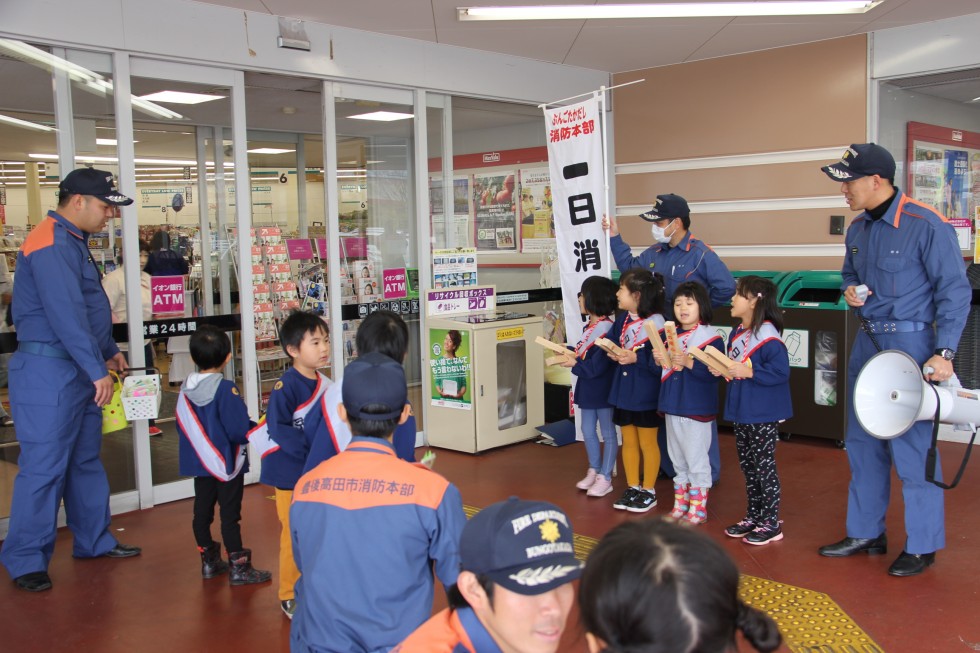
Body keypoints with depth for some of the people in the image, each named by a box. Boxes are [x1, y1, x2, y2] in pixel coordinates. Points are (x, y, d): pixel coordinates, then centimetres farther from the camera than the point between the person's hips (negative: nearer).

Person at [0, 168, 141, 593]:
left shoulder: (72, 243, 17)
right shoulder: (50, 245, -17)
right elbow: (66, 314, -25)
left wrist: (109, 352, 24)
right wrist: (97, 370, -24)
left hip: (78, 371, 10)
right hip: (48, 371, -10)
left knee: (86, 459, 16)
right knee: (44, 466, -4)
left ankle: (94, 541, 28)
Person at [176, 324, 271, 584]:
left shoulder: (185, 390, -1)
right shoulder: (226, 389, -21)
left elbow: (181, 425, 9)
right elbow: (239, 430, -22)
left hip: (199, 462, 6)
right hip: (227, 463, -6)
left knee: (202, 512, 15)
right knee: (230, 515, 0)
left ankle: (209, 561, 28)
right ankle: (239, 568, 8)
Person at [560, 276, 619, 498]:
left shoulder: (607, 330, -22)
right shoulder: (590, 327, 9)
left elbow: (598, 365, -25)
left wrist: (574, 364, -18)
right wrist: (568, 352, 1)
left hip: (603, 390, -10)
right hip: (588, 388, 10)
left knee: (608, 434, 5)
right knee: (588, 431, 18)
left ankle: (605, 478, 13)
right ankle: (594, 471, 32)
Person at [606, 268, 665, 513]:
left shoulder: (655, 322, -18)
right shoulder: (622, 319, 4)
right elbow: (614, 345, 12)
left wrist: (635, 358, -25)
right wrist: (614, 354, -9)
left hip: (645, 392, -7)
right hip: (623, 388, 7)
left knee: (647, 443, 8)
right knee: (628, 441, 15)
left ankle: (648, 491, 22)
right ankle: (632, 487, 28)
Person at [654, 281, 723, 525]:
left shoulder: (710, 337, -11)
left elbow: (712, 372, -21)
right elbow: (660, 370, 14)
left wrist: (688, 362, -30)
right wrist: (658, 360, -6)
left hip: (697, 408, -7)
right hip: (672, 405, 7)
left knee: (696, 460, 2)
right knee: (678, 460, 16)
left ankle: (698, 508, 13)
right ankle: (680, 504, 27)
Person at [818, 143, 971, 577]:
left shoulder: (926, 226, -14)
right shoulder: (858, 229, 8)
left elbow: (955, 291, -12)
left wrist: (944, 352, -18)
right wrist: (849, 291, 1)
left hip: (910, 343, -8)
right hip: (868, 342, 8)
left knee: (912, 445, -2)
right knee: (863, 442, 13)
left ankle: (922, 545, 13)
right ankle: (865, 533, 27)